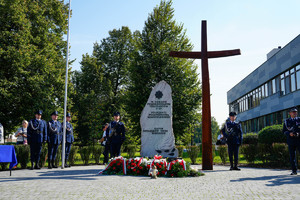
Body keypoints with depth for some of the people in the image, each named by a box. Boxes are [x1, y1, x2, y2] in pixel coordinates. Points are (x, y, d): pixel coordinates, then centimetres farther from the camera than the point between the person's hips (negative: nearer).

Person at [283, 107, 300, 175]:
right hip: (291, 141, 1)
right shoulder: (286, 121, 11)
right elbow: (284, 131, 7)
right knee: (292, 156, 3)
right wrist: (289, 133, -13)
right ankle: (294, 171, 11)